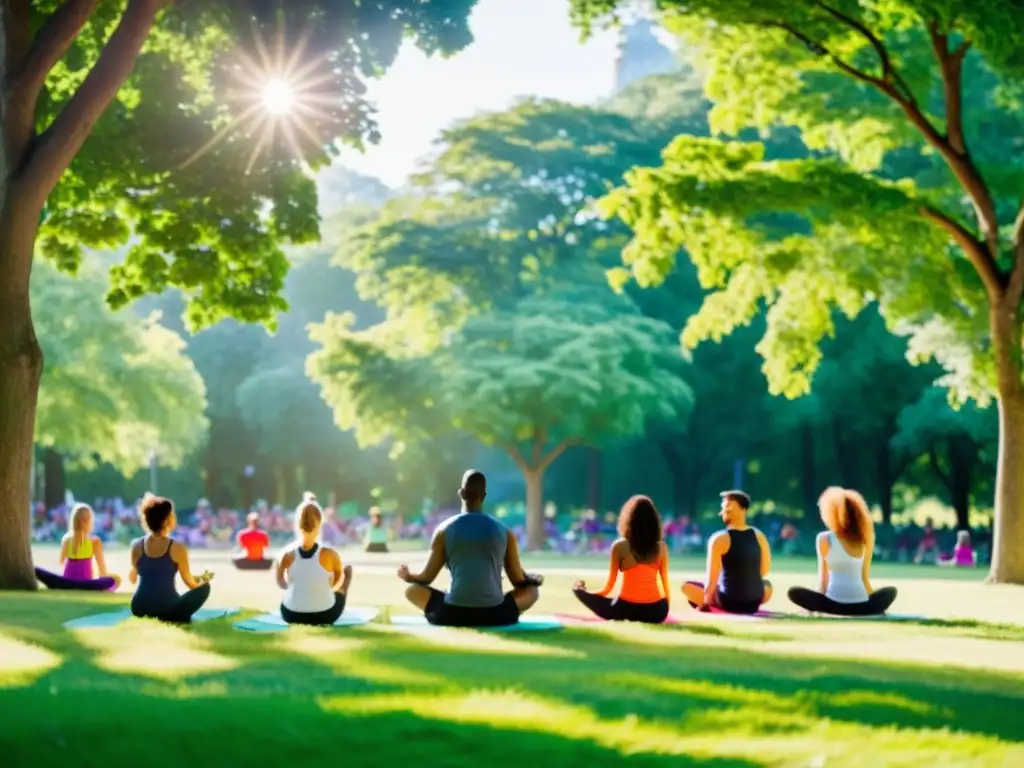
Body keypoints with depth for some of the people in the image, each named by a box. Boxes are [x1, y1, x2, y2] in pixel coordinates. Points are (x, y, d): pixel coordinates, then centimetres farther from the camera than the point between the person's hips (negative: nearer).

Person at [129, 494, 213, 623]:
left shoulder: (136, 546, 2)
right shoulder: (177, 548, -8)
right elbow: (191, 584, 2)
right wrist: (203, 579, 26)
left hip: (139, 610, 5)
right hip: (167, 611, -5)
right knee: (204, 586, 18)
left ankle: (149, 617, 16)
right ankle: (178, 618, 5)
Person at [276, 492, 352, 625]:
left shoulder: (287, 554, -17)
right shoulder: (329, 554, -21)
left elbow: (281, 584, 3)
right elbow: (338, 581, 2)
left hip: (291, 615, 1)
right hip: (326, 616, -1)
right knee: (348, 569, 26)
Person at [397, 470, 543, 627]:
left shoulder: (444, 529, 3)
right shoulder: (504, 532, 5)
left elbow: (427, 578, 10)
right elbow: (519, 581, 12)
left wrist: (407, 576, 33)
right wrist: (534, 579, 36)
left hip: (452, 615, 0)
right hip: (495, 616, 0)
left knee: (412, 589, 26)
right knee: (532, 590, 27)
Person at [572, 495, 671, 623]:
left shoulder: (620, 546, -4)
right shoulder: (661, 546, 2)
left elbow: (609, 587, 1)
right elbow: (665, 583, 6)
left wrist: (582, 591, 19)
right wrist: (665, 611, 21)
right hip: (656, 612, 1)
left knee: (578, 589, 18)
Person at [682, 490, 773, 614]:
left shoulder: (719, 539, -13)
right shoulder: (759, 536, 0)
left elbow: (711, 579, -13)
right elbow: (765, 570, 11)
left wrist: (706, 600, 1)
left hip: (728, 602, -3)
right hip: (754, 602, 3)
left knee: (687, 586, 14)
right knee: (767, 584, 37)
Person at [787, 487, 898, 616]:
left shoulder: (825, 538, 1)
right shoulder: (863, 539, 9)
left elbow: (823, 578, 6)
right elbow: (865, 578, 14)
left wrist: (820, 605, 20)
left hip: (836, 602, -3)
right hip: (861, 605, 3)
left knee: (795, 592, 19)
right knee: (891, 591, 33)